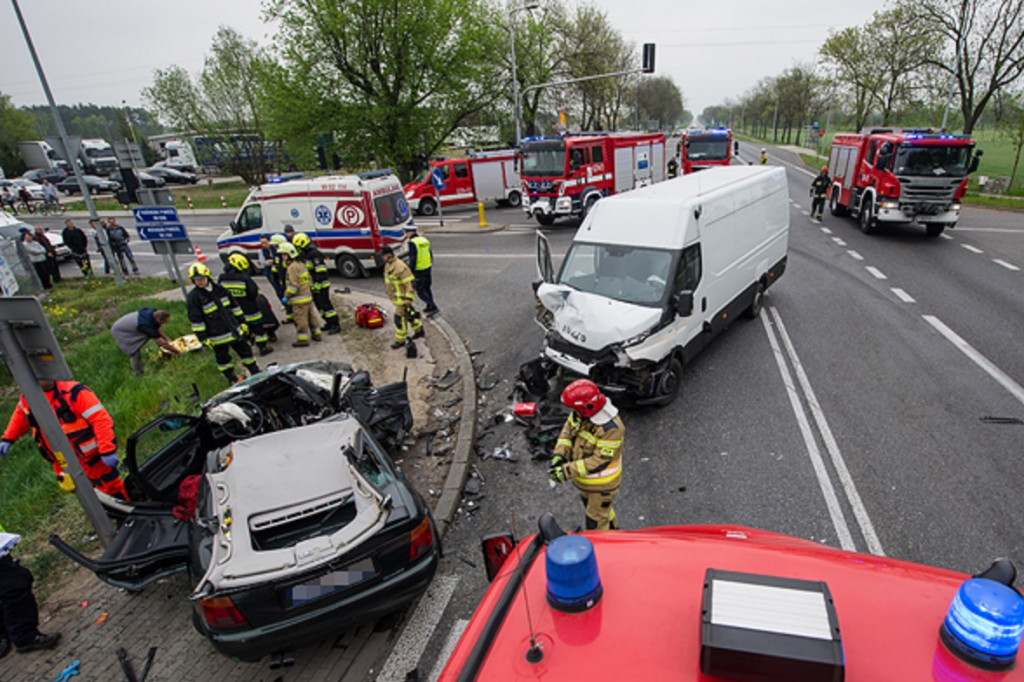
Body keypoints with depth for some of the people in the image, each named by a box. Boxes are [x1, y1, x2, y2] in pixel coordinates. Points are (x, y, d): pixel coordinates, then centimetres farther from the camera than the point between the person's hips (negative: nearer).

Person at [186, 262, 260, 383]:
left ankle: (256, 373, 27)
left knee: (245, 350, 13)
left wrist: (242, 322, 12)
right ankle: (232, 379, 24)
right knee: (223, 358, 9)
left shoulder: (219, 289, 4)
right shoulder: (193, 297, -9)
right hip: (217, 336, -4)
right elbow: (196, 320, -9)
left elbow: (234, 306, 12)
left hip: (234, 330, 4)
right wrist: (203, 338, -11)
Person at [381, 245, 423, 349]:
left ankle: (400, 340, 8)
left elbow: (409, 283, -25)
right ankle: (419, 330, 37)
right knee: (407, 314, 20)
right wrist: (390, 293, 25)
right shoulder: (388, 265, 6)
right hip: (396, 297, 10)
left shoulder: (400, 267, -26)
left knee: (400, 318, -3)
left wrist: (408, 299, -25)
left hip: (402, 298, -10)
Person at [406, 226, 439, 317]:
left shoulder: (412, 243, -17)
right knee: (427, 288, 21)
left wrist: (410, 271, -17)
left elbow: (413, 259, -21)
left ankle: (433, 307, -9)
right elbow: (431, 254, 14)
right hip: (428, 268, 8)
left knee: (420, 291, -1)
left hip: (419, 270, -8)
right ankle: (429, 307, 31)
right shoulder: (425, 240, 7)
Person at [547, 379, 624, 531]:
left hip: (602, 483, -9)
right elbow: (567, 430, -2)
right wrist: (559, 455, -17)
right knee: (589, 504, 32)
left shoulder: (611, 428, -36)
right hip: (585, 479, 9)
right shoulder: (580, 412, -14)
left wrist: (568, 471, -34)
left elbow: (600, 461, -34)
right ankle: (613, 531, 59)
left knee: (596, 521, 8)